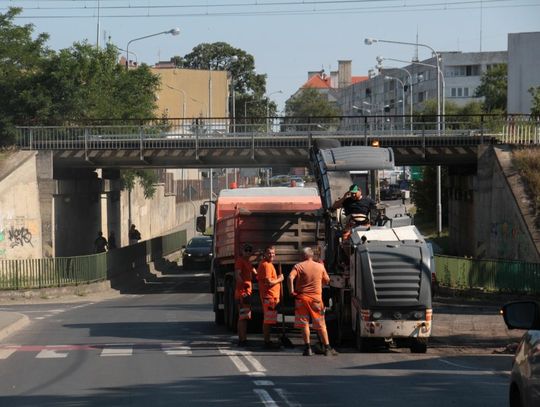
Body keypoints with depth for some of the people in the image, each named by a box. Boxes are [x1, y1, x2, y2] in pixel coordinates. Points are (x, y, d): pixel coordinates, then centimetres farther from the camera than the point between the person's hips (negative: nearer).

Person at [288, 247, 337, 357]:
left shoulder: (298, 266, -3)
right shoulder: (320, 267, 3)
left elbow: (290, 278, -18)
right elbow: (327, 281, 13)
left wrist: (291, 291, -11)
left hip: (302, 298, -1)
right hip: (316, 298, 1)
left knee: (304, 324, 5)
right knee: (321, 325, 6)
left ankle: (308, 348, 0)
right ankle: (327, 348, 4)